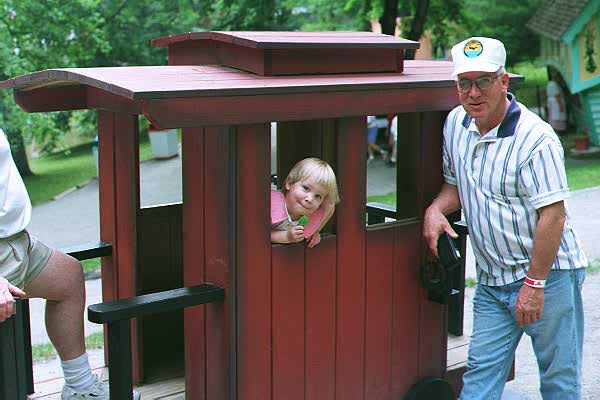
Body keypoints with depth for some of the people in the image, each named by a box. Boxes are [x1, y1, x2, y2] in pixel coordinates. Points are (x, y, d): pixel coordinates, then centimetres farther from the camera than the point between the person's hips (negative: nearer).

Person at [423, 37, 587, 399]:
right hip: (492, 281, 6)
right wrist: (436, 209, -2)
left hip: (547, 275, -6)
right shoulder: (456, 124, 4)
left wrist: (534, 283, -20)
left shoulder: (535, 138, -19)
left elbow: (553, 215, -21)